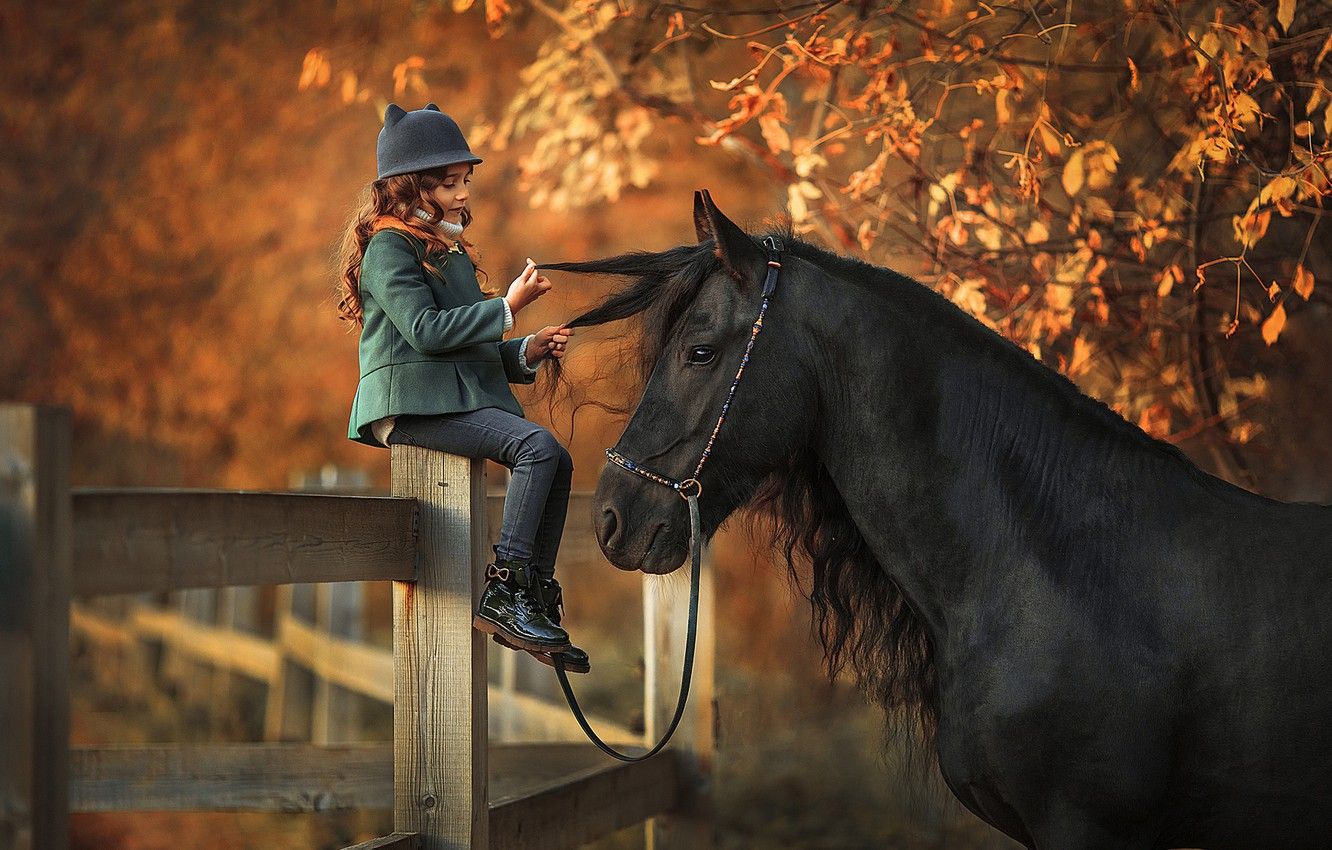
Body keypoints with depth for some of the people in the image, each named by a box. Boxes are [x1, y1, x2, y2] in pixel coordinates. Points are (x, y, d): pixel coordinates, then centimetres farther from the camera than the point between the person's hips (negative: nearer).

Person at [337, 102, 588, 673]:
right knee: (537, 445, -25)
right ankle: (502, 594, -26)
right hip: (411, 405, -9)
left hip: (459, 398, 9)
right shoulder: (389, 247, -5)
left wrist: (526, 352, 8)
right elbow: (426, 329, -18)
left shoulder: (449, 251, 24)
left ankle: (537, 605, -6)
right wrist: (508, 308, -17)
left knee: (557, 461, -6)